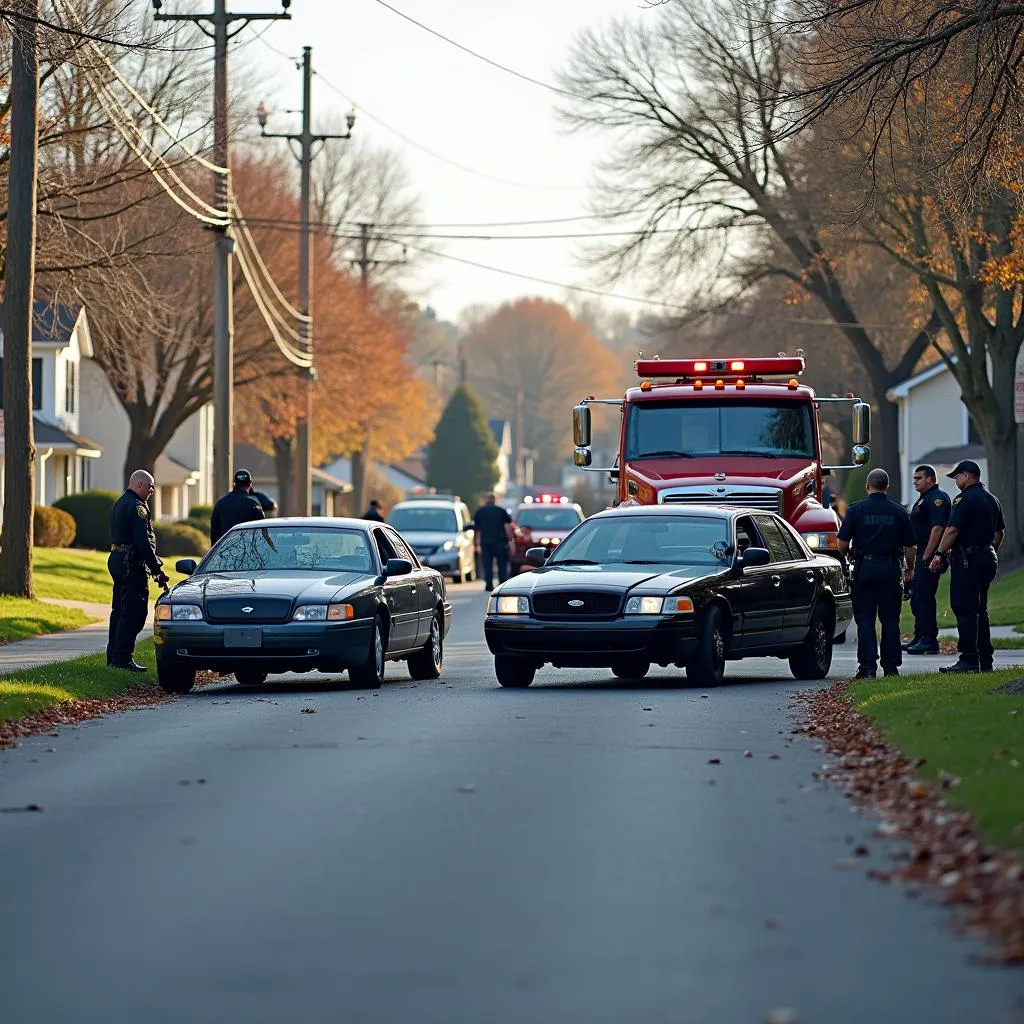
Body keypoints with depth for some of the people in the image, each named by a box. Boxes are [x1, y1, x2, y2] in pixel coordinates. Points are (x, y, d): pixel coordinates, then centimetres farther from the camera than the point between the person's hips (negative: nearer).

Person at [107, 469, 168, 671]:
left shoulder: (118, 504, 18)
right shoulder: (136, 507, -14)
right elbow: (143, 542, -20)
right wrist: (157, 569, -18)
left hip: (116, 560, 10)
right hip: (132, 564, -10)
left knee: (120, 610, 15)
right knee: (134, 612, -9)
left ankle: (114, 655, 19)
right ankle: (123, 657, -11)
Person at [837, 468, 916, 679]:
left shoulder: (856, 510, -3)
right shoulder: (899, 512, 2)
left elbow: (842, 544, -4)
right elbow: (909, 546, 4)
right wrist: (910, 569, 19)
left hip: (864, 567, -2)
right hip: (891, 567, 2)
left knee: (865, 619, 1)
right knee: (890, 619, 8)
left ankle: (868, 666, -5)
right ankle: (891, 666, 6)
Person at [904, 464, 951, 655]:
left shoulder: (936, 498, -12)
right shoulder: (923, 499, 21)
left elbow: (937, 528, -22)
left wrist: (927, 556, -25)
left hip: (930, 555, -11)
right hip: (923, 554, 11)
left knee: (924, 597, -11)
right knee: (917, 598, 14)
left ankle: (929, 641, -11)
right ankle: (920, 638, 20)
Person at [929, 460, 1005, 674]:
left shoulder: (965, 499, -13)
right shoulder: (992, 499, 16)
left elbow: (952, 529, -19)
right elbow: (1000, 532, 23)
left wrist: (939, 554, -16)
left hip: (967, 560, -9)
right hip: (987, 558, 9)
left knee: (964, 609, -9)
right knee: (980, 610, 14)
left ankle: (969, 660, -15)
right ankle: (985, 660, 15)